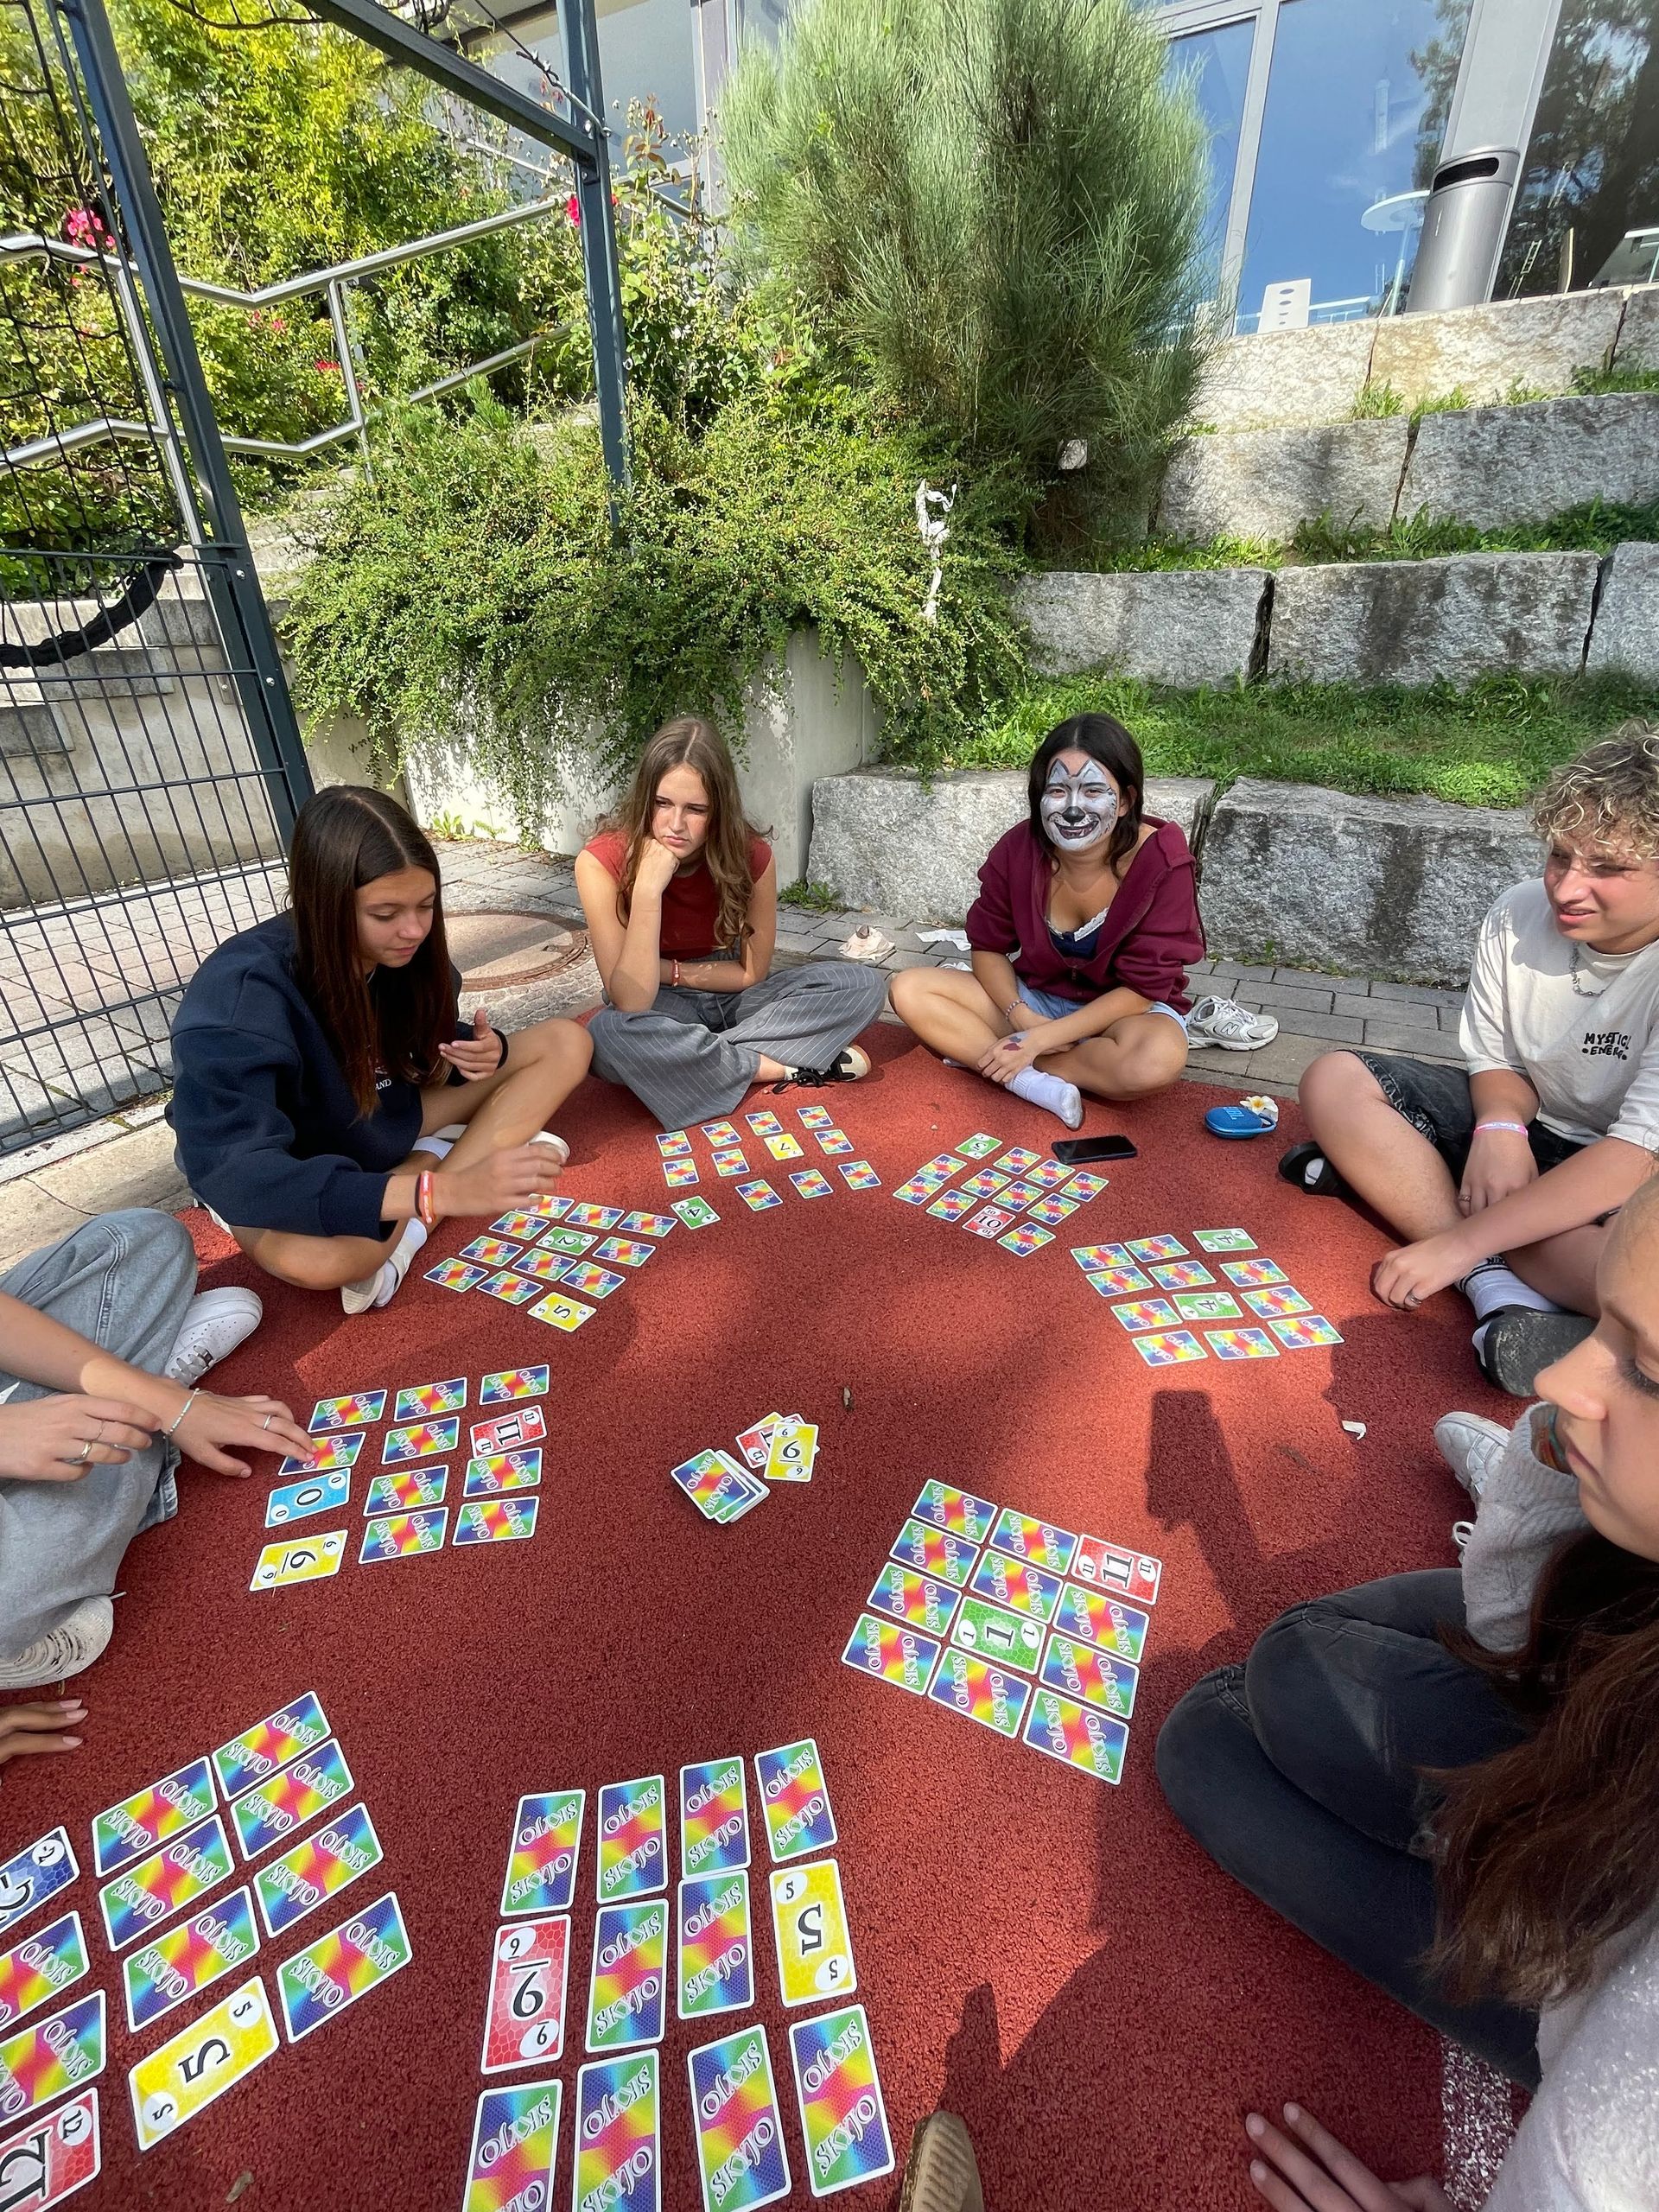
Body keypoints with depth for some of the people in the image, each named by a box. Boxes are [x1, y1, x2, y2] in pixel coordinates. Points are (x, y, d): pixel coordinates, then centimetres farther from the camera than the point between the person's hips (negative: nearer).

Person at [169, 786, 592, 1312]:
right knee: (313, 1259, -42)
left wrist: (486, 1052, -22)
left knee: (565, 1043, -9)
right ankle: (435, 1162, -11)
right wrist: (441, 1190, -49)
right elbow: (233, 1174, -38)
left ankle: (406, 1232, -16)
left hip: (390, 1129, 6)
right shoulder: (242, 990, -30)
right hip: (286, 1181, -5)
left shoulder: (405, 952, -13)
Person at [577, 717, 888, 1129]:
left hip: (733, 997, 3)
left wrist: (670, 970, -13)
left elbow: (753, 973, -5)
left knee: (864, 985, -16)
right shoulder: (601, 862, -23)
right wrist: (648, 890, -36)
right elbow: (630, 1004, -29)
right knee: (609, 1036, -39)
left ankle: (696, 1058, -20)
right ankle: (784, 1067, -21)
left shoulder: (750, 854, -17)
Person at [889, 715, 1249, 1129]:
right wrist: (1022, 1018, -21)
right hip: (1035, 1000, 3)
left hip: (1126, 1011, -3)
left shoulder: (1162, 862, -22)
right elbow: (989, 947, -2)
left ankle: (981, 1054, -21)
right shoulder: (1017, 849, -13)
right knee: (909, 989, -15)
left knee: (1158, 1059, -39)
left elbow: (1142, 989, -20)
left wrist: (1039, 1040, -26)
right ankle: (1033, 1082, -25)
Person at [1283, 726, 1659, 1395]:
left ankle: (1398, 1178, -23)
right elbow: (1495, 1060, 1)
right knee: (1334, 1081, -16)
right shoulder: (1518, 917, -11)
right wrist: (1501, 1125, -23)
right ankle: (1499, 1287, -23)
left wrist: (1459, 1243, -31)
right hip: (1528, 1130, 6)